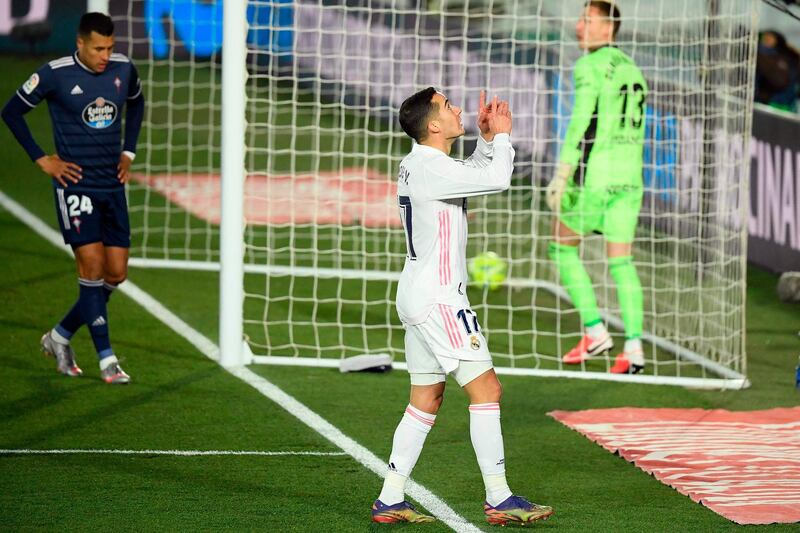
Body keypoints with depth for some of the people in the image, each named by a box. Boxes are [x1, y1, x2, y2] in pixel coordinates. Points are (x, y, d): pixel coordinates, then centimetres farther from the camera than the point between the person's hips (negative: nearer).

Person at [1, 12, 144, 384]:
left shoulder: (123, 69, 3)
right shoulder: (56, 74, -11)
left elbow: (136, 103, 25)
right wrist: (41, 159, -4)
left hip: (113, 186, 6)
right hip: (75, 184, -5)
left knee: (116, 273, 4)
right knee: (92, 265, -13)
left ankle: (61, 336, 22)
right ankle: (107, 360, -8)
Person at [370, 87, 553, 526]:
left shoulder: (417, 165, 12)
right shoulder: (430, 168, -18)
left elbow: (474, 176, 29)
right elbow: (498, 179, -22)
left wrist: (486, 140, 14)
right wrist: (501, 136, -4)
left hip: (419, 296, 10)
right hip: (437, 298, -10)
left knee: (425, 401, 13)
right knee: (486, 389, -9)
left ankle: (390, 501, 13)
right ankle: (498, 499, -9)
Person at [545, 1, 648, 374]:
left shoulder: (590, 66, -9)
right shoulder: (632, 70, 15)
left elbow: (581, 122, -16)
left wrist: (562, 175, -16)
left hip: (595, 175, -7)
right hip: (629, 176, 7)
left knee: (562, 247, 10)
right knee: (621, 262, 5)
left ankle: (595, 330, 3)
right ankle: (633, 347, -4)